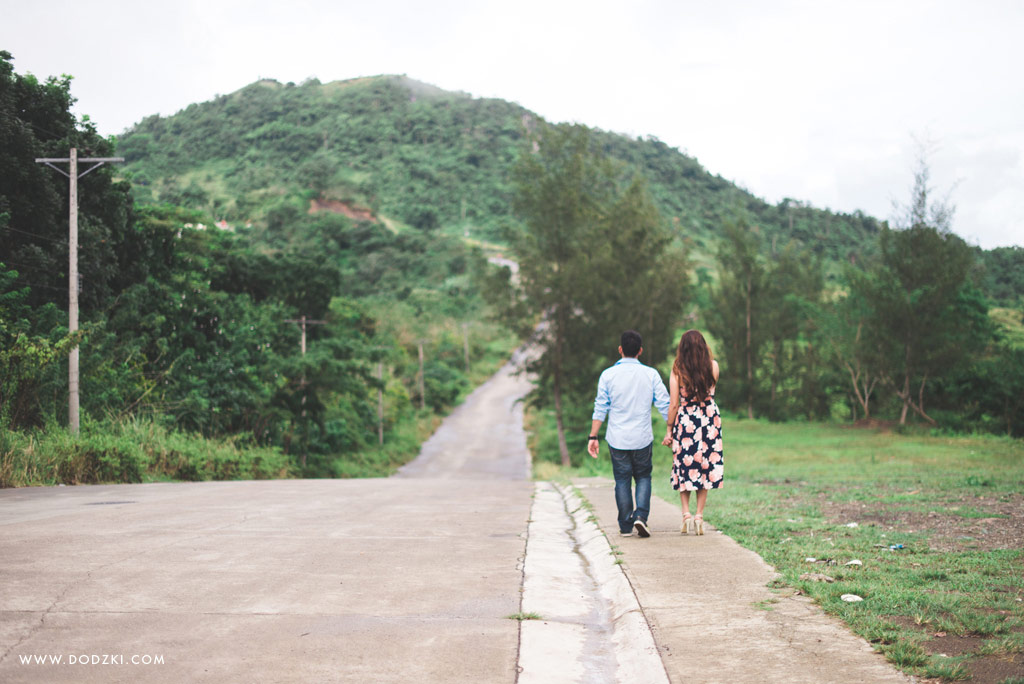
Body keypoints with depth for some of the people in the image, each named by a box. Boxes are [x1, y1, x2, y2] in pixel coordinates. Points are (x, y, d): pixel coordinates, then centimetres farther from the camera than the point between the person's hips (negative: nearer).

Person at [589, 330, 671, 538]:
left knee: (622, 480, 9)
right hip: (642, 438, 0)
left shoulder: (608, 375, -4)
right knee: (643, 477, 14)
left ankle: (626, 526, 10)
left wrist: (593, 437, 2)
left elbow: (600, 408, -3)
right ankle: (641, 516, -5)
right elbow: (665, 405, -1)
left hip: (617, 439, 0)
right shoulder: (650, 374, -2)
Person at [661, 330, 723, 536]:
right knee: (705, 468, 9)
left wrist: (669, 430, 3)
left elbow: (674, 404, -7)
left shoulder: (677, 370, -8)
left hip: (685, 421, -1)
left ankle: (686, 513, 0)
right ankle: (699, 515, 7)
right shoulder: (713, 366, -3)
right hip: (709, 422, 1)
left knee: (684, 469, 10)